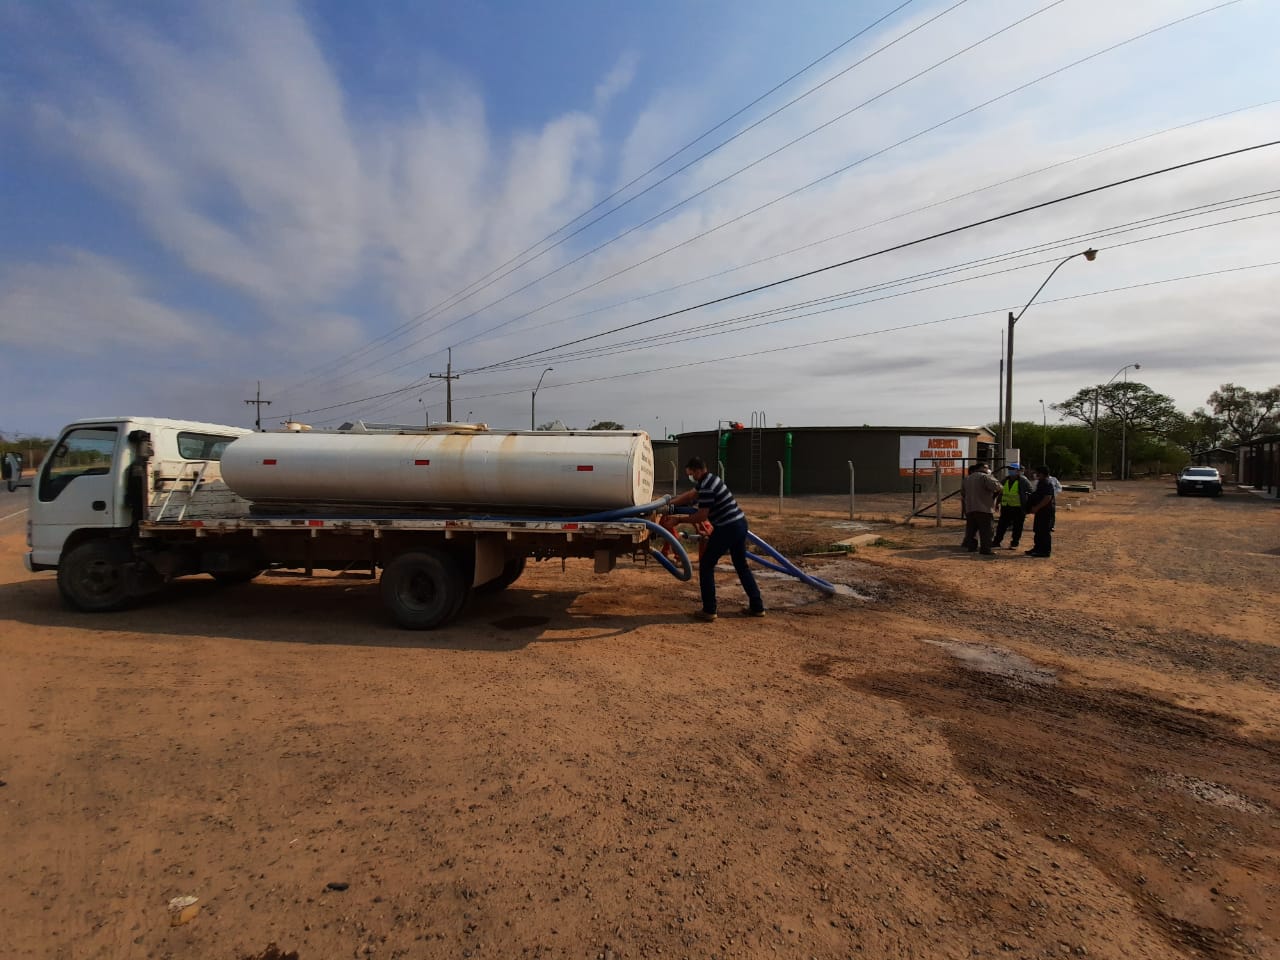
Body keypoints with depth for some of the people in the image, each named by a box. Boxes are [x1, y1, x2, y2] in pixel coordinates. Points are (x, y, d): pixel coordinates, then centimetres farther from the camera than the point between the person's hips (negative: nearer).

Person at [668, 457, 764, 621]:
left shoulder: (706, 487, -17)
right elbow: (690, 495, 26)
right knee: (742, 566, 18)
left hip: (727, 528, -10)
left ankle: (709, 611, 4)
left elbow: (701, 516, -16)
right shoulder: (710, 479, 14)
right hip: (740, 523, 10)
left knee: (706, 566, 2)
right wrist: (670, 504, 24)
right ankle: (757, 607, 22)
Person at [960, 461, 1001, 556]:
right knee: (985, 530, -4)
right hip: (983, 508, -7)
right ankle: (986, 549, -6)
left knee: (971, 529, 13)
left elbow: (962, 492, 24)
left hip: (969, 508, 7)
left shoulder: (967, 479, 16)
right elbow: (996, 486, -21)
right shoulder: (984, 477, -9)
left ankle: (971, 546, 15)